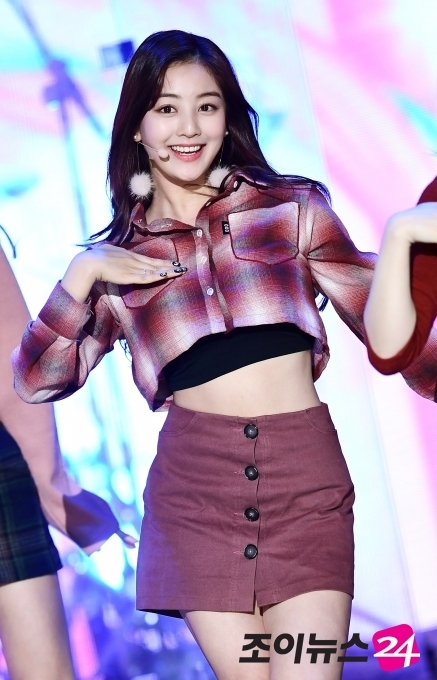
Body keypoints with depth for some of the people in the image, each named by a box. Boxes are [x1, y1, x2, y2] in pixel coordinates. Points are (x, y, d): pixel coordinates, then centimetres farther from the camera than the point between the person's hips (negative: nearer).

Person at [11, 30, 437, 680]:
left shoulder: (295, 208, 7)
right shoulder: (117, 259, 11)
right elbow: (37, 381, 7)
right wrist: (80, 277, -3)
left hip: (307, 480, -1)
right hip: (196, 487, 1)